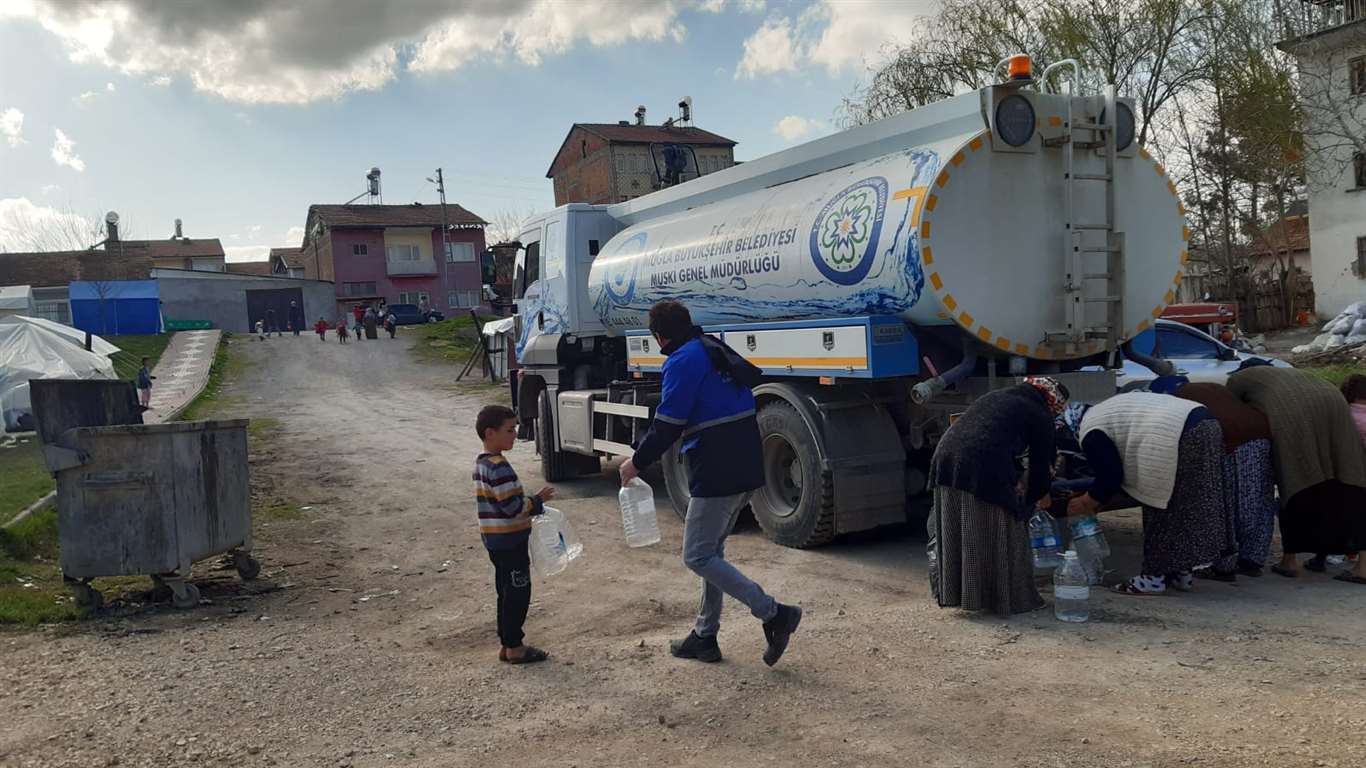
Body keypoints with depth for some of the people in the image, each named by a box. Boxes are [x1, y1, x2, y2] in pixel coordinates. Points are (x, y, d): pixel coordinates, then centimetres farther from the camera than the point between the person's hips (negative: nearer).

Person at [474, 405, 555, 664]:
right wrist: (538, 501, -9)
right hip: (510, 542, -10)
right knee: (518, 593, 1)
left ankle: (507, 644, 25)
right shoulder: (499, 467, -22)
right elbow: (513, 507, -24)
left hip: (495, 540, 10)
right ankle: (515, 648, 9)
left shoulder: (482, 463, 10)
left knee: (507, 592, 17)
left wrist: (532, 503, 13)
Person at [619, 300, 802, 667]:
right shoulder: (719, 352, 17)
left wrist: (637, 462, -1)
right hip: (747, 470, 10)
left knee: (698, 557, -2)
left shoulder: (683, 361, -12)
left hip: (716, 475, -10)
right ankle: (705, 636, 25)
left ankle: (774, 614, -8)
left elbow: (667, 425, -15)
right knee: (711, 552, 18)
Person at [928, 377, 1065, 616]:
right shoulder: (1039, 416, 9)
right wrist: (1036, 496, 32)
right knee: (1000, 538, 10)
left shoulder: (994, 397, 30)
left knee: (955, 536, 19)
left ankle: (955, 592, 32)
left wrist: (1016, 481, 42)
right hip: (984, 471, -7)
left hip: (945, 459, 7)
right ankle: (1010, 599, 21)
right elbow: (1040, 464, 14)